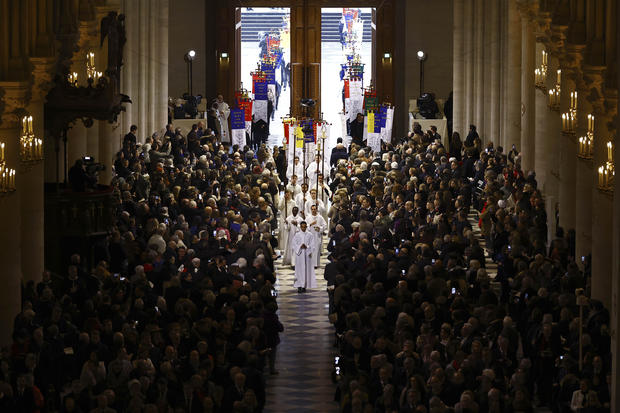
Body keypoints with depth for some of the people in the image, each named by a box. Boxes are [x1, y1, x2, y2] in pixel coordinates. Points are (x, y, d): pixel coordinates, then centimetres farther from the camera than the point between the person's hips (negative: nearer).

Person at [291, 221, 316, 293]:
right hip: (299, 255, -1)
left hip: (307, 255, 1)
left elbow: (312, 246, 1)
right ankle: (299, 286, -6)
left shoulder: (310, 235, 5)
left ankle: (304, 286, 6)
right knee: (299, 270, -5)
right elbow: (293, 246, 1)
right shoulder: (297, 235, 4)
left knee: (307, 270, 0)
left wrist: (306, 247, -16)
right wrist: (300, 247, -14)